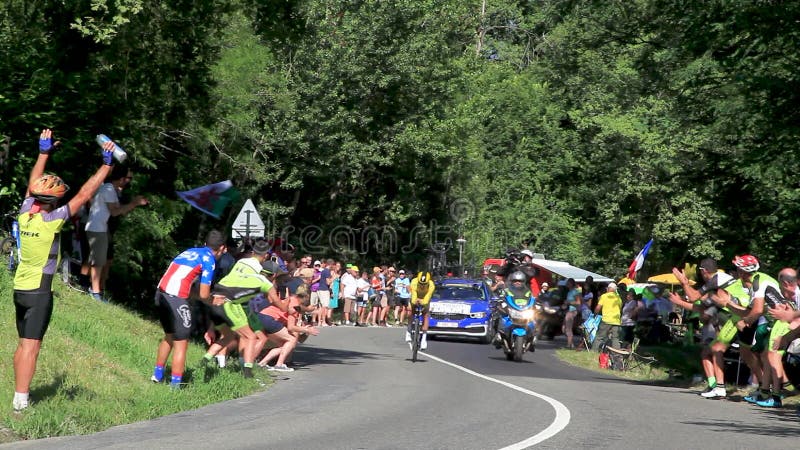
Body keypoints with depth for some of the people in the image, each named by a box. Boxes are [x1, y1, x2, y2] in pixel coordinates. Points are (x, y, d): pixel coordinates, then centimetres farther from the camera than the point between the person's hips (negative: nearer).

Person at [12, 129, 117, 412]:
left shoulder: (24, 214, 0)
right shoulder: (51, 220, -17)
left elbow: (32, 184, 16)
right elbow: (84, 195, -16)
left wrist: (44, 152, 26)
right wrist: (107, 165, -11)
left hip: (20, 288, 7)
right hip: (39, 291, -7)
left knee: (23, 344, 14)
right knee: (31, 346, -5)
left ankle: (19, 396, 19)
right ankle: (21, 402, -5)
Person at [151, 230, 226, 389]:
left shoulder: (190, 251, 20)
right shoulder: (209, 260, -3)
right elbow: (203, 295, -8)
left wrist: (211, 299, 20)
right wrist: (212, 301, 15)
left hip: (161, 293, 8)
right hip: (176, 299, -8)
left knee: (169, 336, 26)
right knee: (181, 343, 2)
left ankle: (157, 374, 36)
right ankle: (175, 385, 2)